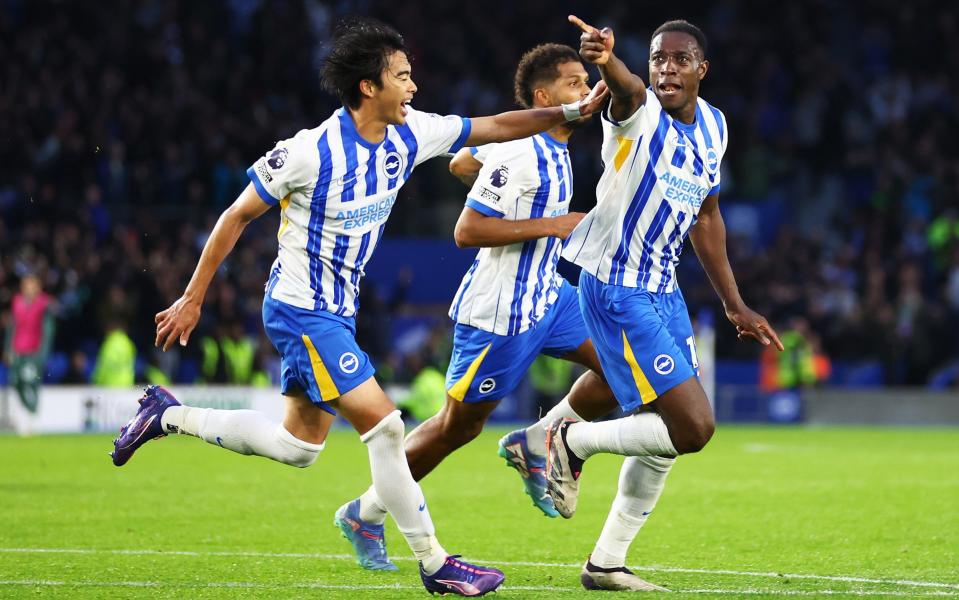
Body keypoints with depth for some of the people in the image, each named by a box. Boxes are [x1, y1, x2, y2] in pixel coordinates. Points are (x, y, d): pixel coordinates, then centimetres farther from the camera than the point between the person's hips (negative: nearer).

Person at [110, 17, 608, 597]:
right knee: (385, 425, -12)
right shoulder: (312, 151, -22)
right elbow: (236, 217, -12)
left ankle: (169, 415, 29)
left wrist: (573, 110, -4)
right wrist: (192, 300, -9)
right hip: (301, 311, -9)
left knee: (299, 446, 16)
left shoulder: (409, 133, -3)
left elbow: (496, 126, 6)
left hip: (336, 311, 9)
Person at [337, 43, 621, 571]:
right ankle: (367, 512, 19)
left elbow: (461, 162, 21)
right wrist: (550, 225, -23)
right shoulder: (519, 153, -21)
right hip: (498, 313, -9)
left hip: (547, 295, 9)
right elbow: (466, 231, -24)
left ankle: (533, 445, 7)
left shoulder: (552, 148, 7)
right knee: (457, 426, 3)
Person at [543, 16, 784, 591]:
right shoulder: (640, 111, -15)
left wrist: (735, 305, 21)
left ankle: (607, 563, 22)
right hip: (617, 290, -8)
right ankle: (573, 441, 7)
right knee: (693, 426, -14)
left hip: (664, 291, 8)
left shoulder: (713, 126, 8)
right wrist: (607, 61, -66)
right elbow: (626, 89, -42)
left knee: (668, 440, 10)